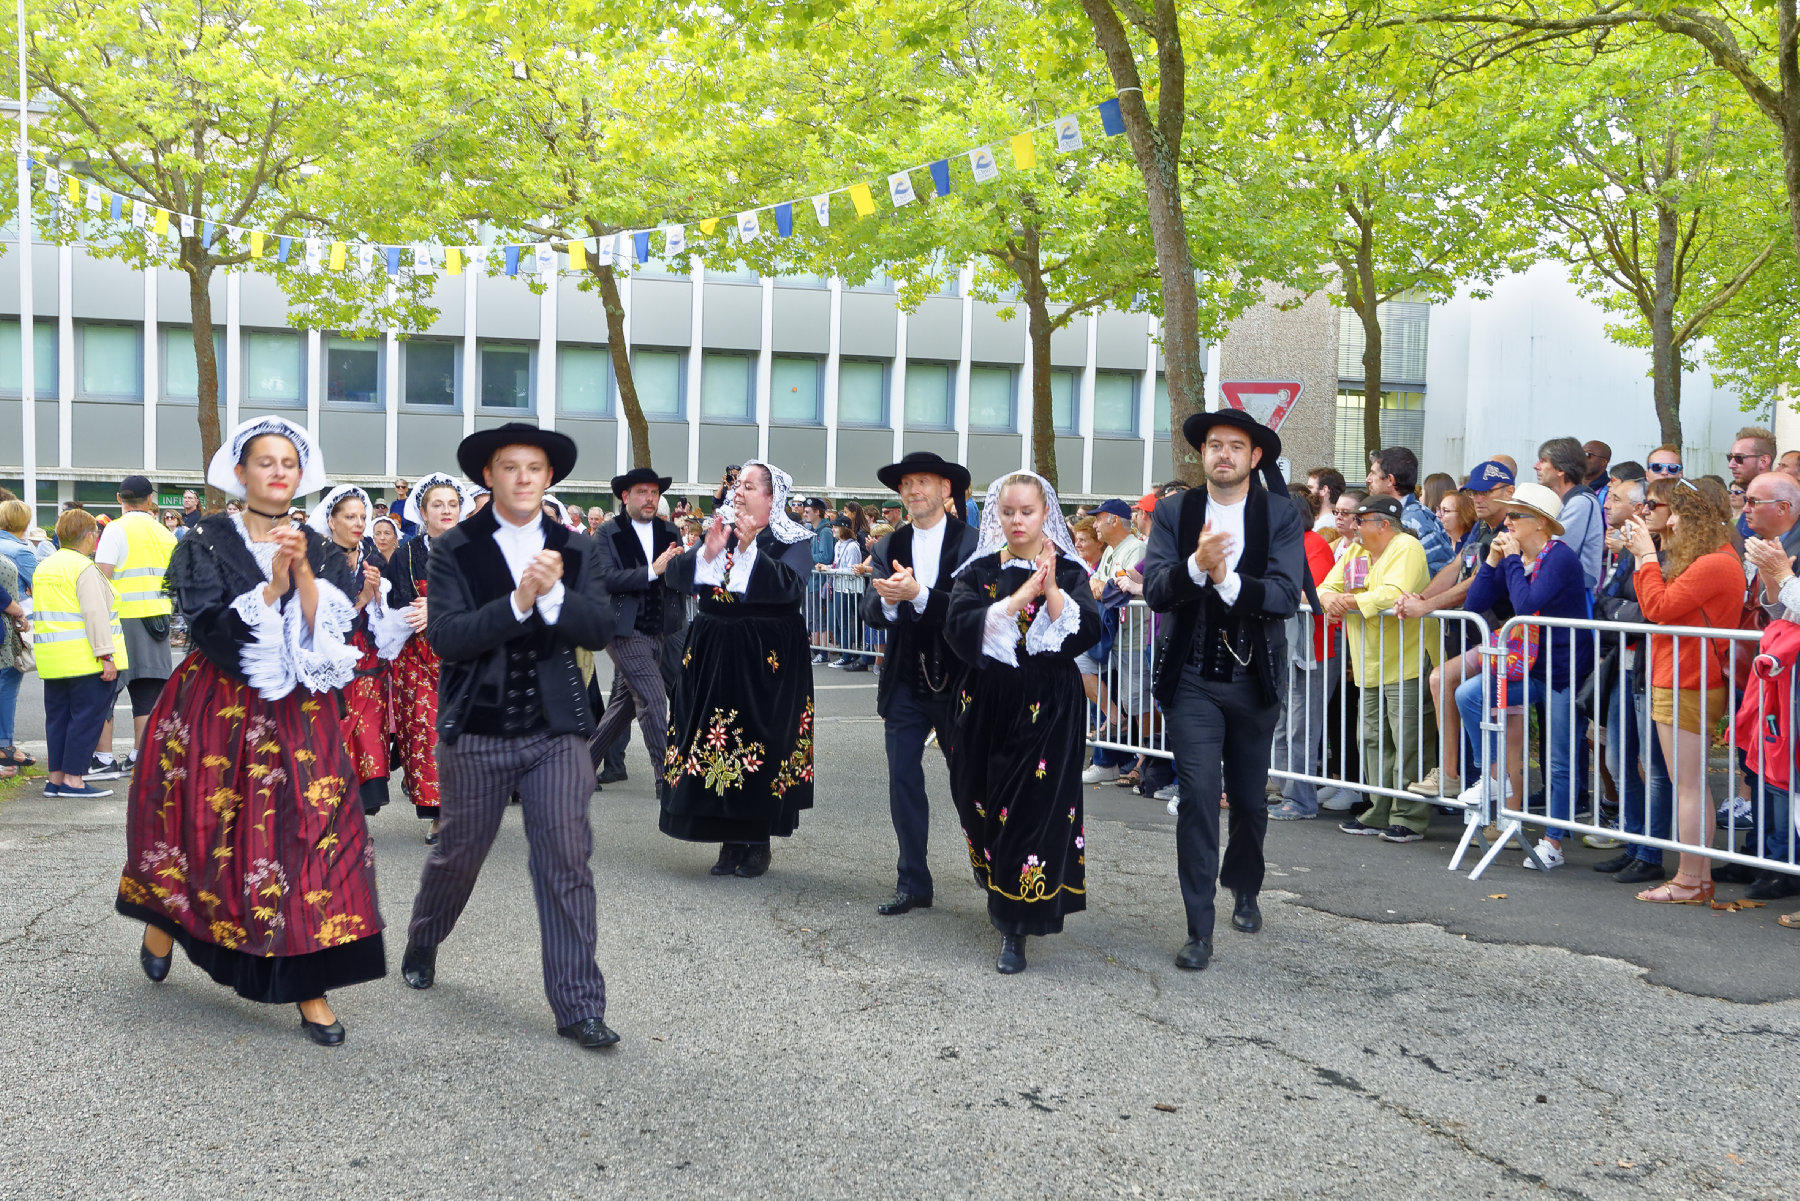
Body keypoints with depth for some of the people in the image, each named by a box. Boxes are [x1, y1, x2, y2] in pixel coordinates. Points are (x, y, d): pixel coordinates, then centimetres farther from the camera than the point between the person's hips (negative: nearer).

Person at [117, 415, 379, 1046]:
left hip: (299, 717, 1)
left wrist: (304, 574, -17)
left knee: (307, 837, -7)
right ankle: (164, 919, 40)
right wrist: (273, 586, -20)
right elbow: (210, 627, -12)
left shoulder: (321, 552, 8)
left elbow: (332, 633, -5)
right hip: (215, 714, -1)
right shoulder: (206, 542, 1)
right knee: (204, 828, 7)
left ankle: (309, 987, -3)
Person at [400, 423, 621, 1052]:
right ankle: (421, 946, 45)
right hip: (476, 733, -1)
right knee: (458, 852, 15)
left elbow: (600, 629, -8)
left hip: (556, 731, 1)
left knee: (568, 861, -4)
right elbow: (446, 637, -16)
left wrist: (552, 594, -24)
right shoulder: (455, 548, -4)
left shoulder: (577, 549, 3)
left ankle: (578, 1005, 3)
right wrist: (518, 600, -26)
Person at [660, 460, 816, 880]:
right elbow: (676, 576, 1)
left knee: (760, 745, -2)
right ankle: (731, 841, 15)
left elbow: (791, 587, -20)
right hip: (713, 655, 4)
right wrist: (708, 550, -15)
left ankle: (758, 841, 13)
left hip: (766, 660, -4)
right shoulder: (720, 532, 10)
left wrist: (751, 549, -25)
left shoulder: (793, 541, -3)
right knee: (715, 740, 3)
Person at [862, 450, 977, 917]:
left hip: (958, 682, -4)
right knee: (903, 782, 5)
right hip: (905, 683, 4)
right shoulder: (888, 548, 7)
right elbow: (871, 614, -4)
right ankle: (913, 883, 17)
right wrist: (888, 600, -27)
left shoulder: (972, 543, -7)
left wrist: (917, 593, -32)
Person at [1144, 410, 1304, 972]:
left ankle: (1244, 888, 44)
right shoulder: (1173, 513, 0)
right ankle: (1199, 929, -3)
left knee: (1249, 799, 15)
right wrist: (1196, 565, -30)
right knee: (1198, 792, -12)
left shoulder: (1281, 516, -3)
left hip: (1253, 679, 1)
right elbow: (1154, 590, -12)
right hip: (1193, 679, -1)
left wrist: (1228, 580, -29)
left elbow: (1286, 596, -16)